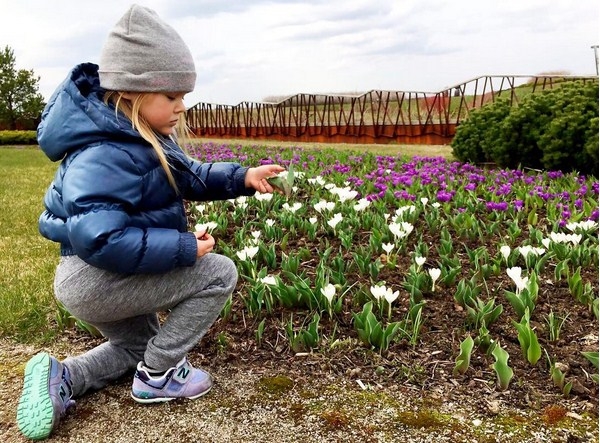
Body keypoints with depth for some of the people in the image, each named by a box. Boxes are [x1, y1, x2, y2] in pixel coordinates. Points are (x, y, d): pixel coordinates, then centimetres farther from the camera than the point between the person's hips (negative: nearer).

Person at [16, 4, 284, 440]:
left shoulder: (141, 138, 3)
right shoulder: (107, 155, -29)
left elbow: (188, 176, 14)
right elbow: (99, 239, -38)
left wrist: (242, 177, -2)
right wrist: (185, 248, -31)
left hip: (99, 281, 10)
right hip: (94, 279, -10)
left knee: (138, 344, 31)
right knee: (219, 274, -9)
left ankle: (61, 377, 16)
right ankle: (157, 376, 2)